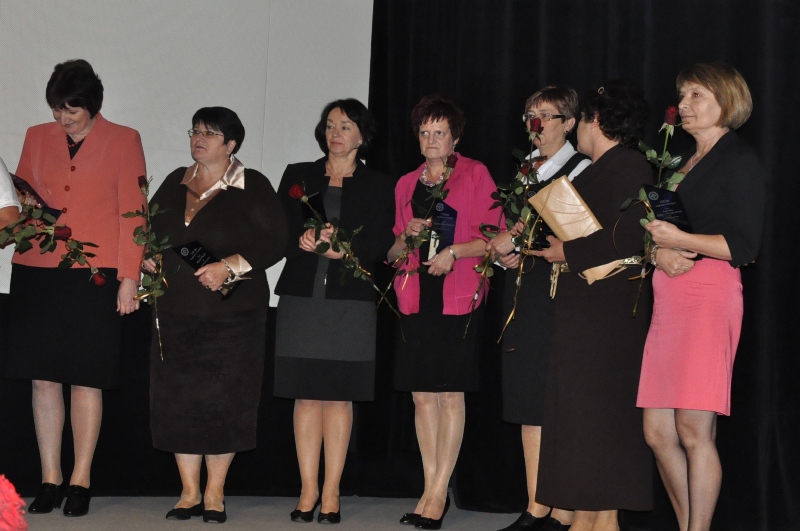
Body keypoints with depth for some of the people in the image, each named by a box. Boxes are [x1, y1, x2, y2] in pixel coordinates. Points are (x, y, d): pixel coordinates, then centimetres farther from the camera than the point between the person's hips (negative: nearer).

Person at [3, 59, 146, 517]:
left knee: (86, 380, -1)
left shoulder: (123, 141, 4)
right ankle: (50, 478, 11)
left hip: (94, 274, -3)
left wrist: (129, 277, -6)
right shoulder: (37, 137, 13)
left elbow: (132, 213, 0)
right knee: (43, 377, 3)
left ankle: (81, 481, 7)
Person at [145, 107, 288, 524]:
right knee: (178, 399, 2)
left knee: (223, 401, -3)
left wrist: (229, 266, -18)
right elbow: (149, 229, 23)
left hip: (231, 313, -4)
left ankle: (214, 494, 8)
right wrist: (148, 255, 2)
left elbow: (274, 241, -9)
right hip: (176, 312, 4)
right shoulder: (175, 183, 13)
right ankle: (189, 492, 11)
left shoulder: (252, 186, -2)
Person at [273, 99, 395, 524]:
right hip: (301, 297, 1)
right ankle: (308, 490, 7)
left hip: (350, 301, -1)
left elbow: (380, 245, 0)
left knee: (338, 397, -1)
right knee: (306, 395, 1)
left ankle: (331, 493, 4)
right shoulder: (297, 176, 14)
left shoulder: (379, 187, 9)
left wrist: (344, 250, -16)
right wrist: (304, 242, -14)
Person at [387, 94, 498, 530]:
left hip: (459, 297, -5)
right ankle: (432, 491, 10)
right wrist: (406, 236, -2)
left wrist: (454, 251, -16)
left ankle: (437, 494, -2)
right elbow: (391, 252, 18)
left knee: (450, 395, -5)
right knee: (422, 395, 3)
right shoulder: (406, 184, 16)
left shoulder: (475, 174, 3)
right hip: (416, 298, 5)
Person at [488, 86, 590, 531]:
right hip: (523, 292, 7)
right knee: (529, 401, 7)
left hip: (560, 293, -7)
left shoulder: (581, 170, -4)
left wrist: (517, 242, -11)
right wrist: (506, 255, 4)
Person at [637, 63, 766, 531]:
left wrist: (680, 240, -17)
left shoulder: (740, 160, 0)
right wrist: (660, 252, 0)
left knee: (693, 430, -13)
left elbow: (744, 247, -8)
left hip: (709, 294, -8)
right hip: (669, 295, 8)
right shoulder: (682, 164, 24)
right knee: (658, 432, 5)